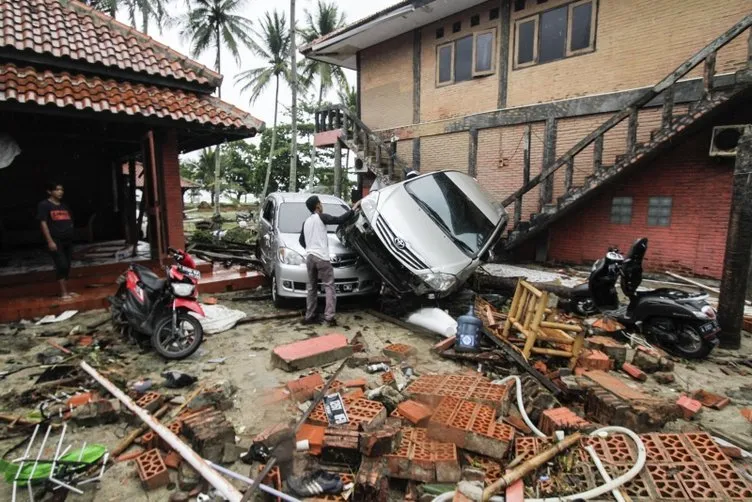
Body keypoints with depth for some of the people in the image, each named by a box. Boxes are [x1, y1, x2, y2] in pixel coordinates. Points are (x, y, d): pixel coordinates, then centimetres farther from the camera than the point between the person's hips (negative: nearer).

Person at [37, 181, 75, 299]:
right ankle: (63, 293, -6)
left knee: (67, 267, 8)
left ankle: (66, 291, 16)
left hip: (68, 241, 6)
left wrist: (70, 235, 13)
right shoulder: (44, 205, -3)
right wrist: (50, 241, -16)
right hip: (55, 241, -6)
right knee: (62, 265, -12)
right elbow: (43, 223, -10)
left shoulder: (64, 206, 17)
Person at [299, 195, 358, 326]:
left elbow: (301, 241, 27)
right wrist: (353, 209, -3)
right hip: (322, 257, -7)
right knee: (329, 287, -5)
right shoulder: (321, 217, -4)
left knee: (312, 288, 13)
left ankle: (309, 316, 14)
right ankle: (329, 316, -12)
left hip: (309, 257, 7)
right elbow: (340, 220, -11)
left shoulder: (306, 221, 19)